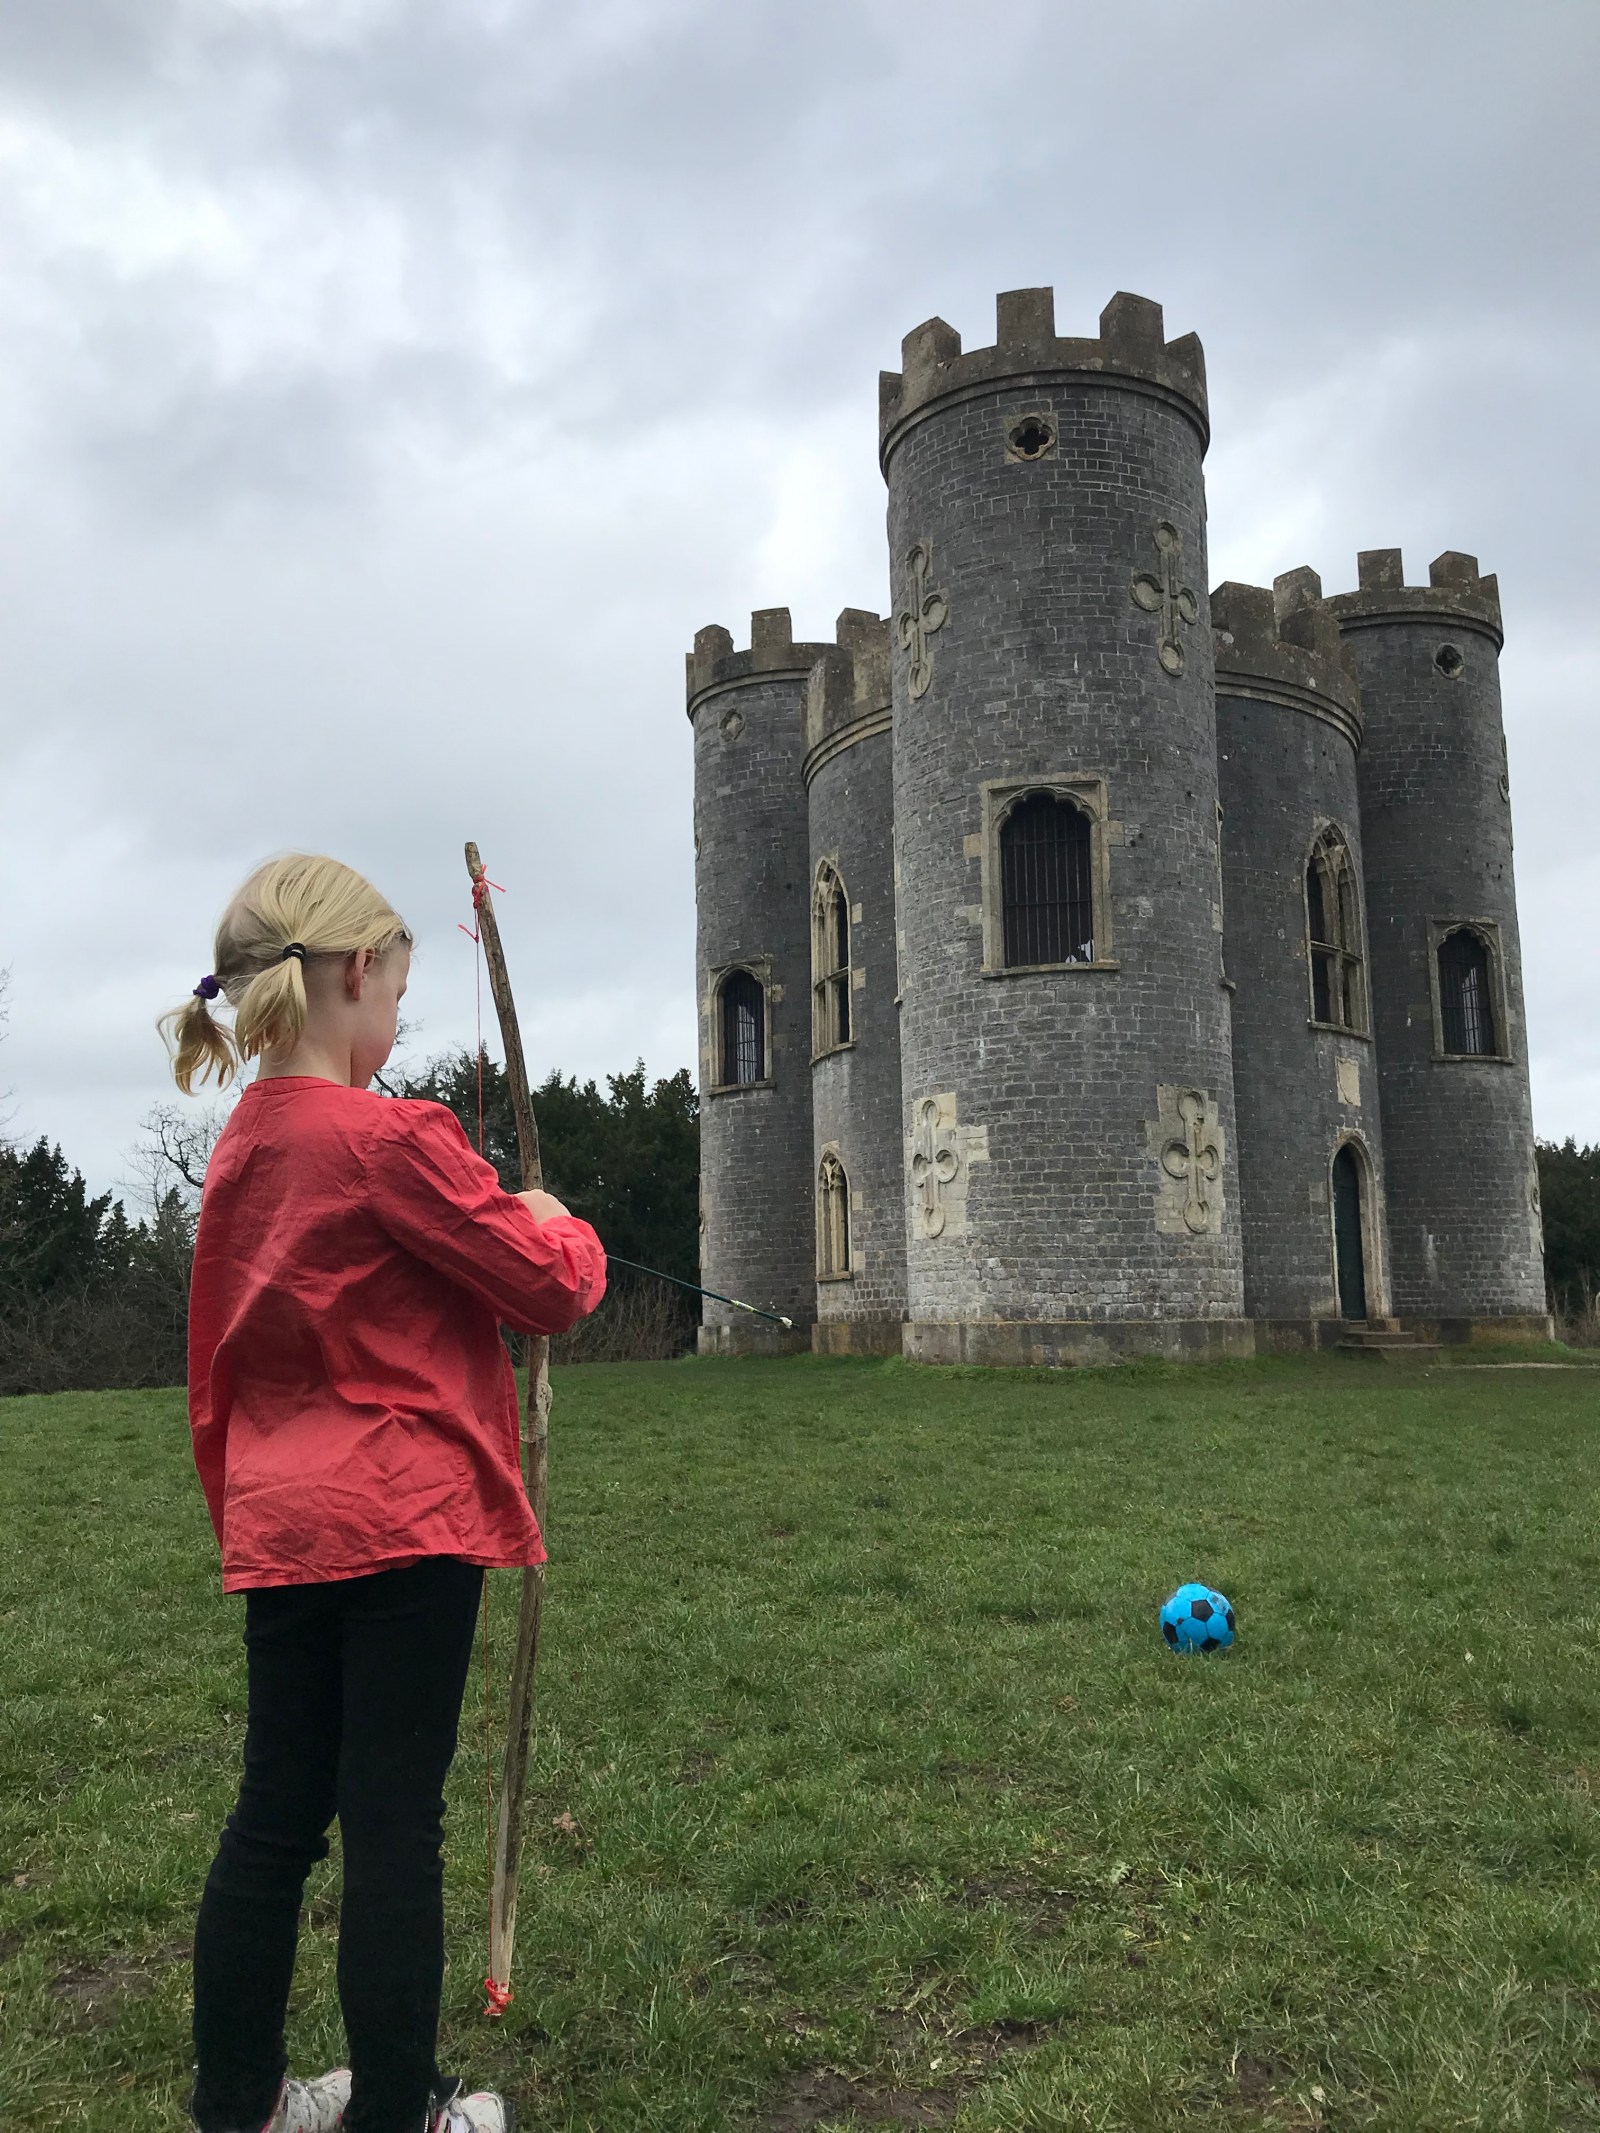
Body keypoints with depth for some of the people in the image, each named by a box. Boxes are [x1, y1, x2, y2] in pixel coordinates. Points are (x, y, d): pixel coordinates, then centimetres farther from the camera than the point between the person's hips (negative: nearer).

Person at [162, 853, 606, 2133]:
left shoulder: (242, 1150, 8)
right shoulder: (395, 1139, -17)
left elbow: (217, 1359, 15)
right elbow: (548, 1289, -11)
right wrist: (560, 1224, 10)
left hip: (281, 1528, 8)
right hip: (406, 1522, -8)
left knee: (275, 1815, 17)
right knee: (394, 1825, 5)